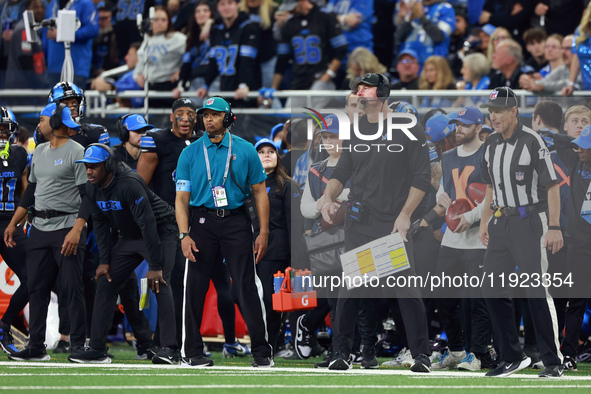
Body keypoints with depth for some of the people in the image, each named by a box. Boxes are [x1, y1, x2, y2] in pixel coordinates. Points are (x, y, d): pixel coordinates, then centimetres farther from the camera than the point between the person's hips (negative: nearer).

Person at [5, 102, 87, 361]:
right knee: (37, 288, 6)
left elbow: (87, 195, -14)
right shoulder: (40, 152, 17)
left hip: (67, 227, -8)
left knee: (72, 288, -8)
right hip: (40, 228, 8)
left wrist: (76, 230, -23)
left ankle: (79, 345, -4)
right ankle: (36, 347, 10)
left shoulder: (77, 152, -8)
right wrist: (13, 223, 19)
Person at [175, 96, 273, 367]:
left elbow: (260, 192, 7)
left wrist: (263, 233, 0)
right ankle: (192, 351, 8)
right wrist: (184, 235, -8)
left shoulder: (245, 151, 6)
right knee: (195, 286, 0)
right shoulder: (190, 153, 6)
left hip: (236, 221, -1)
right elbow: (182, 198, 4)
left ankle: (261, 352, -2)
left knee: (247, 286, -5)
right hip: (203, 221, 1)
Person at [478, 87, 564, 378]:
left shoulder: (532, 141, -13)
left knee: (536, 292, -11)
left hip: (529, 221, -7)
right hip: (501, 222, 7)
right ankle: (511, 357, 16)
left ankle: (553, 362, -6)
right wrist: (485, 222, 16)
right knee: (493, 289, 6)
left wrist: (554, 228, -19)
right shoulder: (491, 144, 9)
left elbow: (552, 186, -14)